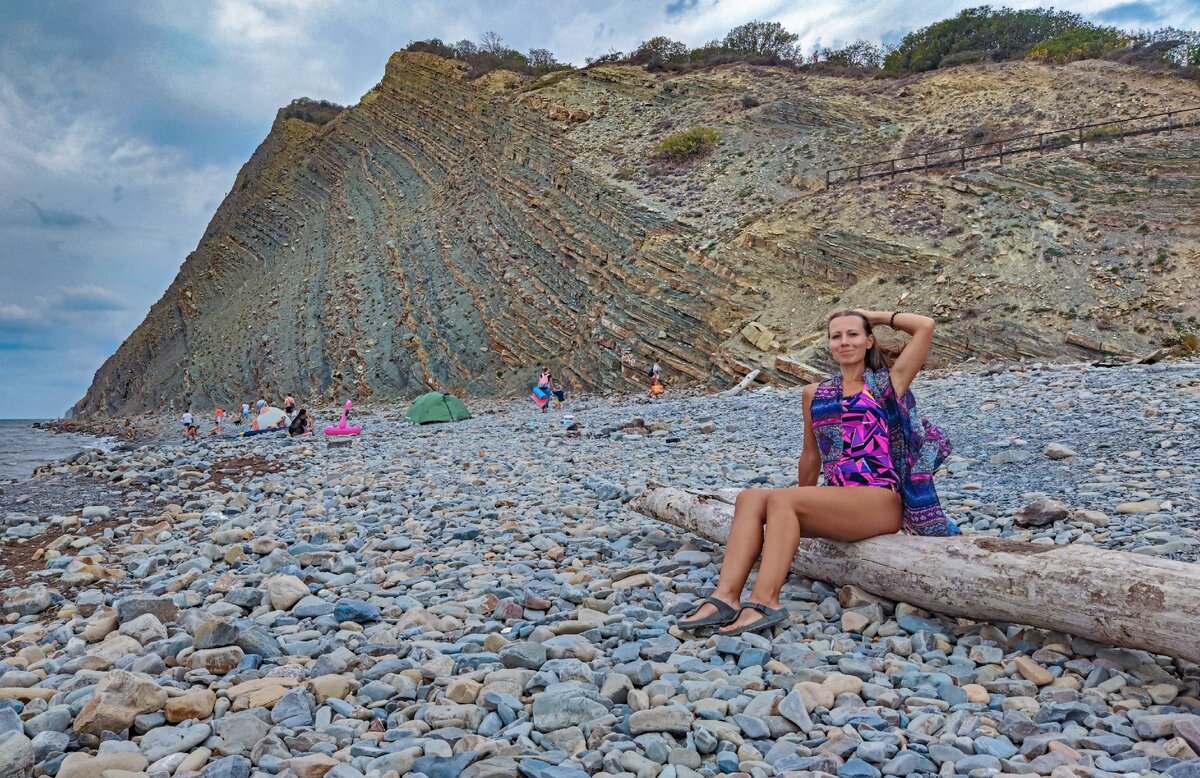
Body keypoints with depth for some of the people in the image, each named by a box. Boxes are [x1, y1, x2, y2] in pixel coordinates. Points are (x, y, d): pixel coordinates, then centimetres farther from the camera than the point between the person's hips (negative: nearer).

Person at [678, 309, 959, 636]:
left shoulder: (888, 383, 8)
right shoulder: (816, 395, 18)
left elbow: (926, 326, 1)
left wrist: (877, 316, 11)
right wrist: (804, 497, 31)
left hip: (882, 501, -5)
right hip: (837, 501, 5)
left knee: (782, 499, -27)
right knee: (749, 498, -17)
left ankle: (764, 602, -33)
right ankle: (726, 597, -28)